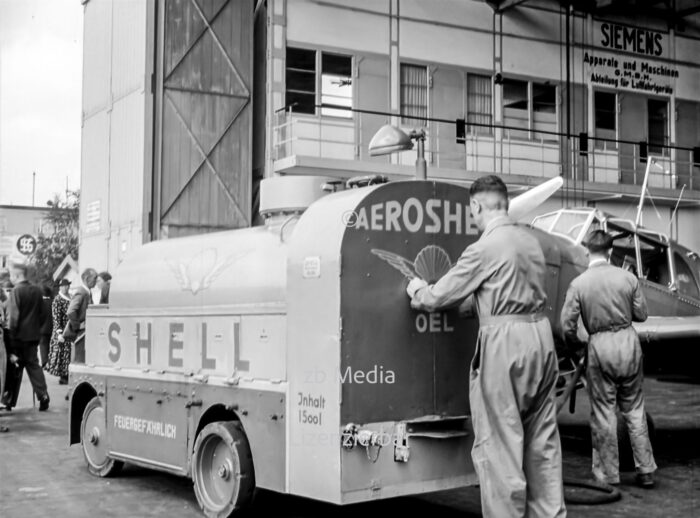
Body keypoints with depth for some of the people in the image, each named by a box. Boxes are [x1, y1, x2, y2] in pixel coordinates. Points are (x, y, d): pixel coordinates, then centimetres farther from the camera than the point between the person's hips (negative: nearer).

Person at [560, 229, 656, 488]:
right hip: (628, 341, 3)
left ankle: (608, 474, 12)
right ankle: (645, 470, 19)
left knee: (603, 411, 7)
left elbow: (567, 324, -8)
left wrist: (575, 346, 11)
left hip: (600, 346, -2)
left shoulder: (579, 283, -8)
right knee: (634, 409, 15)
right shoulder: (628, 278, -3)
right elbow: (641, 314, 5)